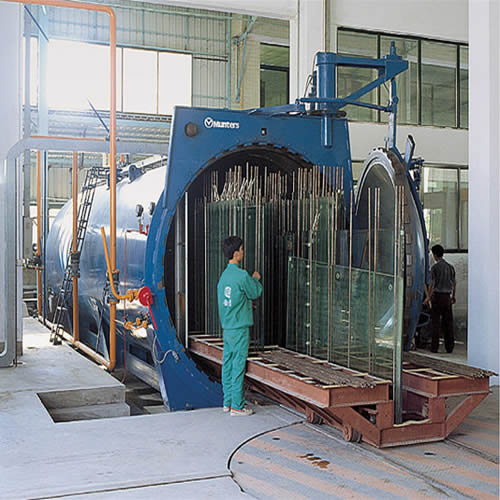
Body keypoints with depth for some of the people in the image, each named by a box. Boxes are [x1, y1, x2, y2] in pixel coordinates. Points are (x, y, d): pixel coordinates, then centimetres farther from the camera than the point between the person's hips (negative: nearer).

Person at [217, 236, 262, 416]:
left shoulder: (224, 275, 9)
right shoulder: (242, 276, -16)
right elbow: (255, 293, -3)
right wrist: (256, 279, 15)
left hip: (226, 327, 8)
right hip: (239, 328, -8)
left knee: (227, 365, 12)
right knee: (238, 367, -3)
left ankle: (227, 402, 20)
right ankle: (237, 406, 2)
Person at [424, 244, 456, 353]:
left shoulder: (435, 267, -9)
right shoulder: (450, 267, 7)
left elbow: (432, 284, -10)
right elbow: (454, 283, 12)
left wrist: (428, 297, 0)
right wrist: (453, 296, 23)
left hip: (437, 295, -4)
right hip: (447, 296, 5)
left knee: (435, 322, 0)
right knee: (448, 322, 8)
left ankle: (434, 347, 0)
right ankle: (449, 346, 8)